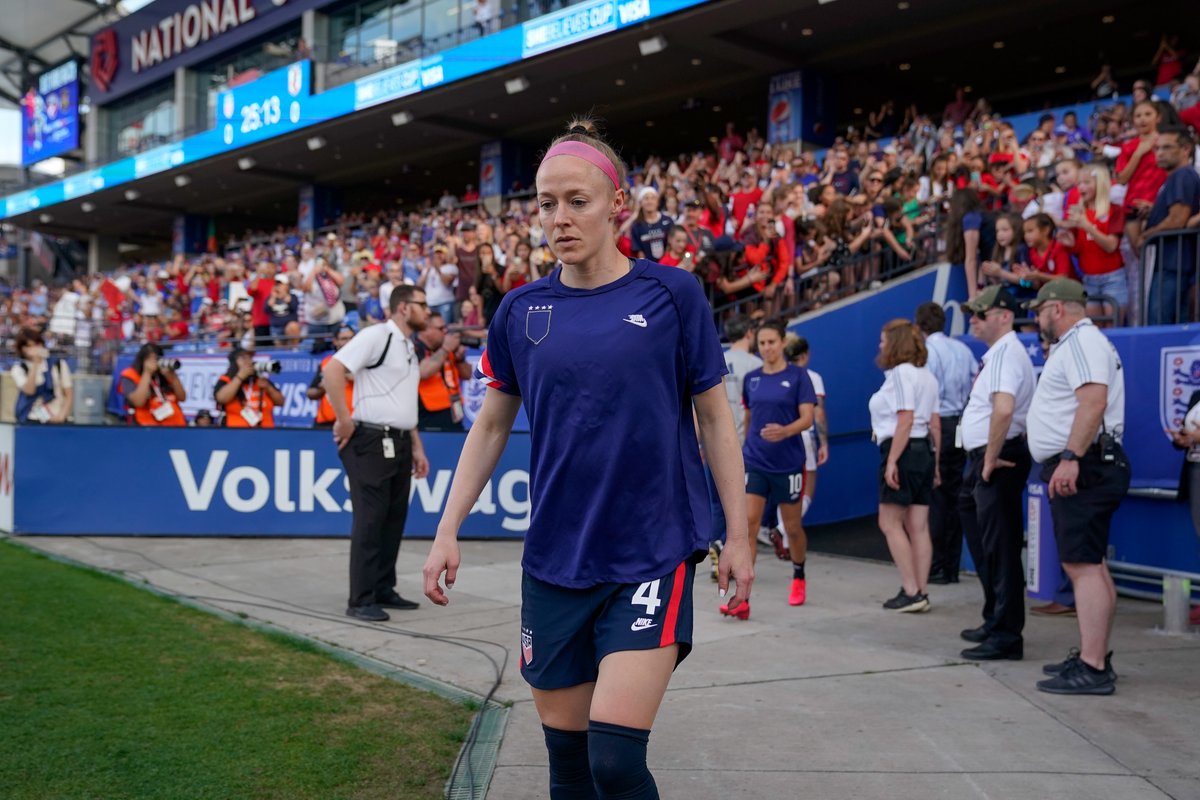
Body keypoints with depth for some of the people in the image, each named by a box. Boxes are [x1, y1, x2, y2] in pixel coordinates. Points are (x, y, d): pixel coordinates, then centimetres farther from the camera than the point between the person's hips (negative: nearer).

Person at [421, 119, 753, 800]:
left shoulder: (671, 293, -4)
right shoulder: (521, 310, 4)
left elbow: (713, 416, 2)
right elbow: (491, 426, 13)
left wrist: (739, 536, 0)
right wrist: (448, 531, 7)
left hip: (654, 557, -3)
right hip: (554, 562, 3)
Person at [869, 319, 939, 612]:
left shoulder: (900, 373, -10)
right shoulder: (926, 376, 16)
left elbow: (905, 420, -18)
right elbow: (935, 423, 15)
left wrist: (892, 461, -19)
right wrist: (935, 462, 18)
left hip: (903, 449, -9)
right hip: (924, 451, 9)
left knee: (890, 523, -2)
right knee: (918, 527, 8)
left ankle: (911, 592, -5)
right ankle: (920, 593, 9)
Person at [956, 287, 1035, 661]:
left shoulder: (1007, 352, -14)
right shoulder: (995, 353, 18)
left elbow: (1003, 410, -29)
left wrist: (990, 461, -21)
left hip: (999, 461, -11)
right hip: (985, 460, 11)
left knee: (1000, 547, -7)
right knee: (985, 545, 18)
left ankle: (1007, 636, -2)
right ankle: (995, 623, 30)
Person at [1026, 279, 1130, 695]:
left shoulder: (1081, 342, -11)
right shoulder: (1075, 344, 23)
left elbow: (1094, 400, -26)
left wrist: (1071, 457, -31)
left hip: (1082, 468, -11)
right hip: (1079, 469, 11)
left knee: (1084, 565, -14)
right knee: (1089, 565, 13)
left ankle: (1093, 669, -15)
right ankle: (1094, 657, 20)